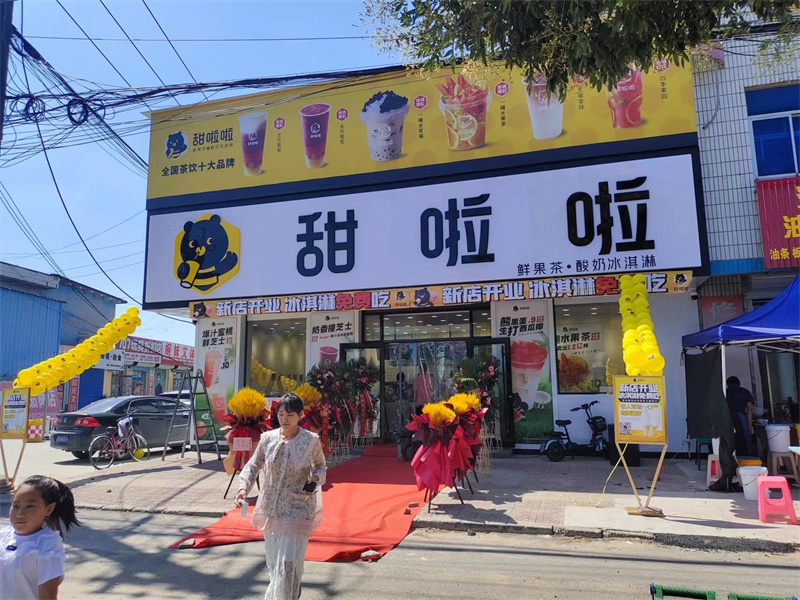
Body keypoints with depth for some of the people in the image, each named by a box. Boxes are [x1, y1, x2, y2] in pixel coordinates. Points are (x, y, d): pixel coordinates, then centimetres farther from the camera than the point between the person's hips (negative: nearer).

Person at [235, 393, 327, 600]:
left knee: (288, 563, -8)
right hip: (271, 509, 4)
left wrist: (316, 479, -16)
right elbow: (253, 465, -3)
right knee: (273, 561, 20)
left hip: (297, 510, -4)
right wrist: (243, 487, -20)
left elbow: (321, 465, 5)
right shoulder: (268, 439, -2)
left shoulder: (311, 440, -9)